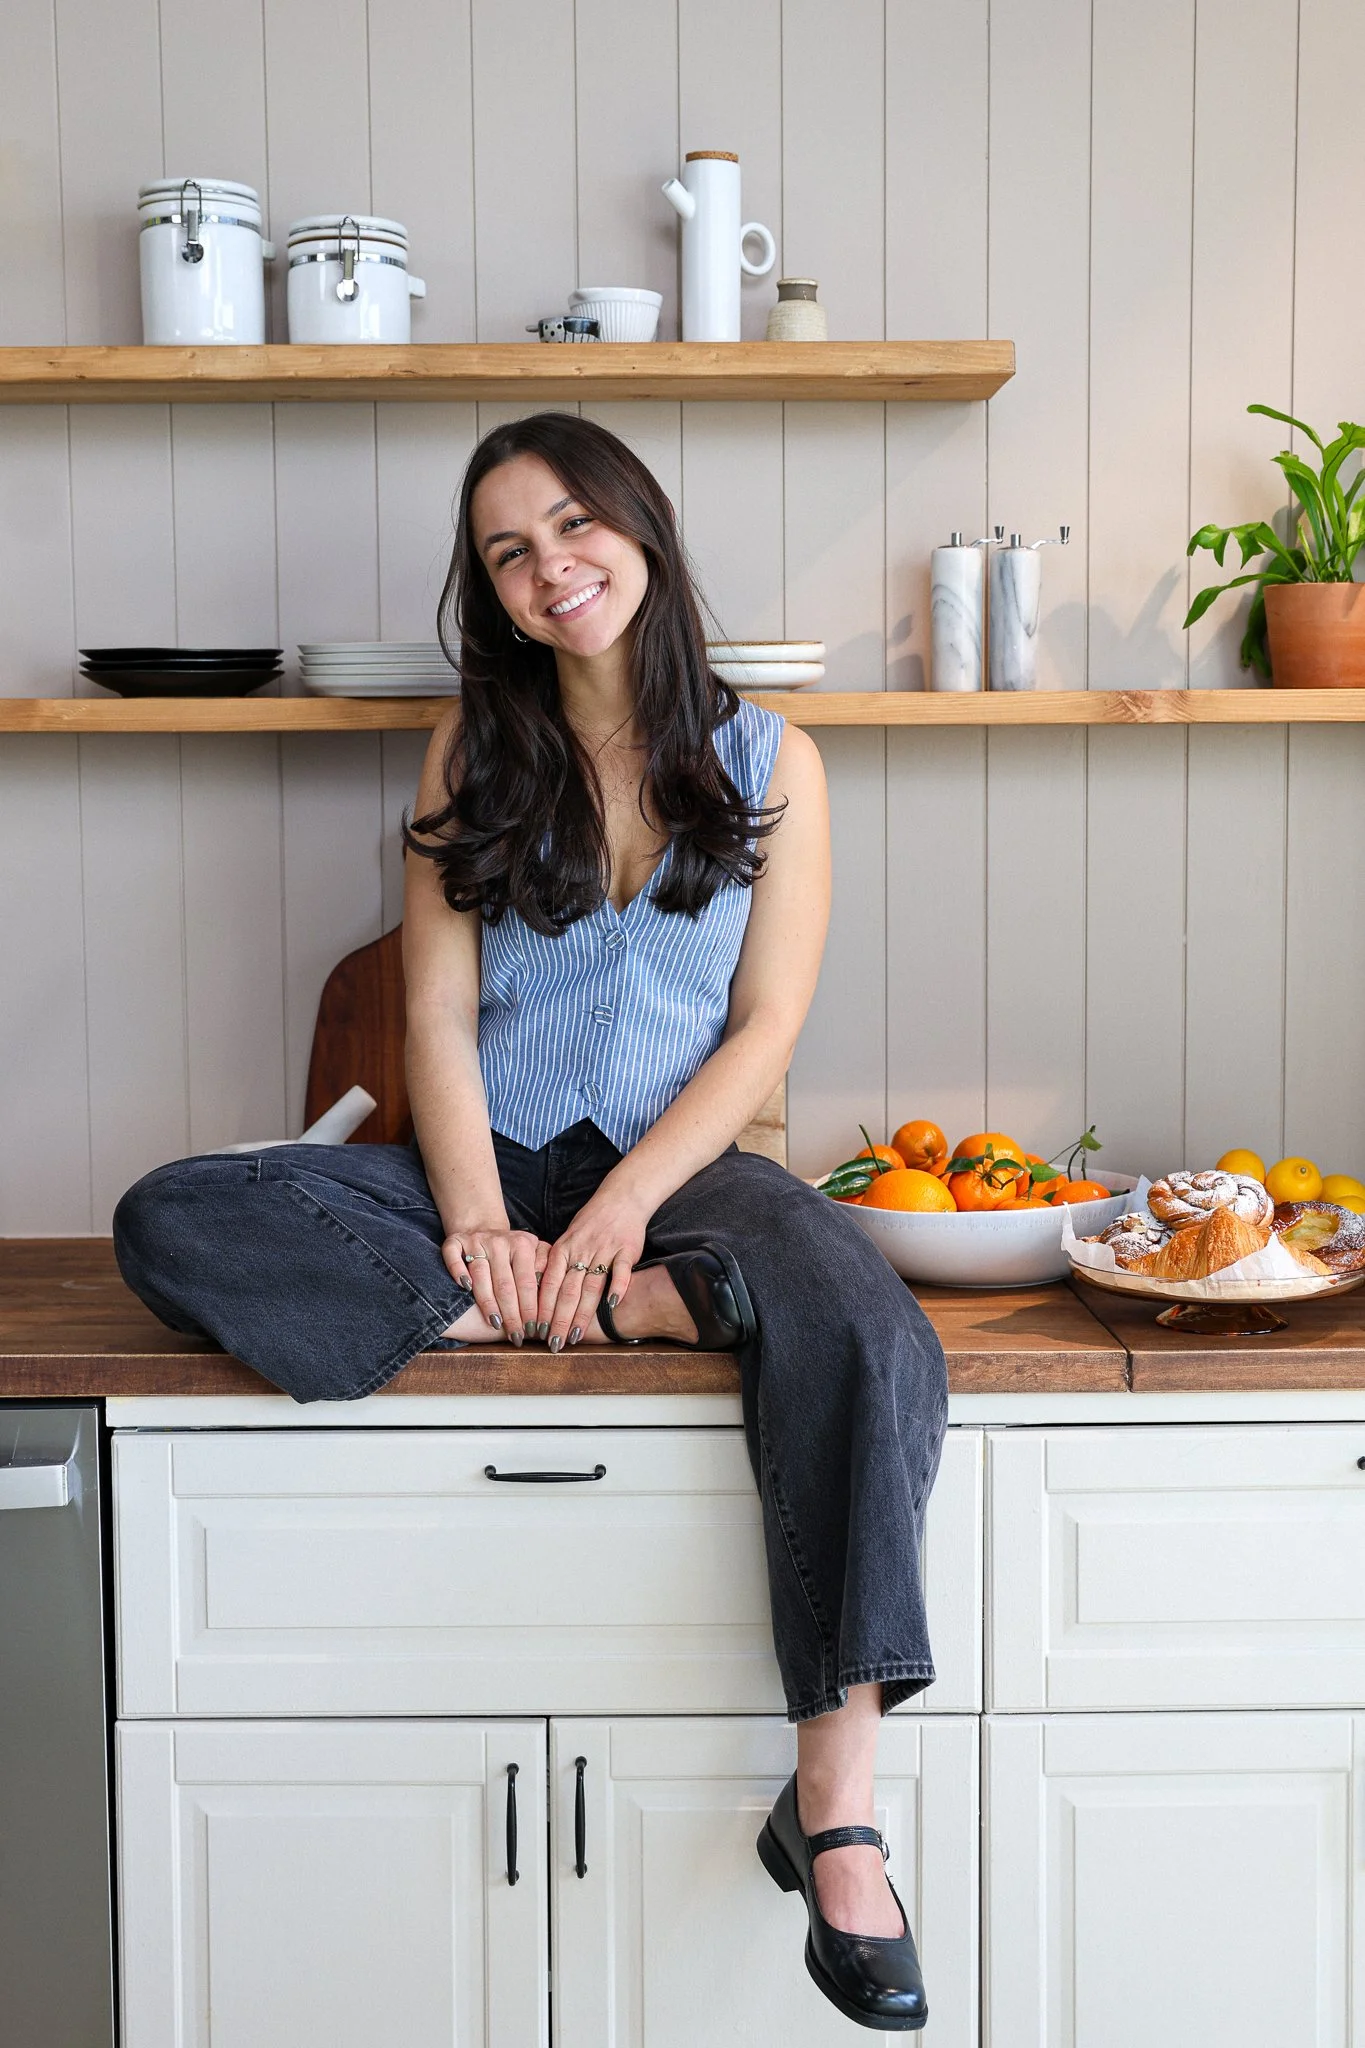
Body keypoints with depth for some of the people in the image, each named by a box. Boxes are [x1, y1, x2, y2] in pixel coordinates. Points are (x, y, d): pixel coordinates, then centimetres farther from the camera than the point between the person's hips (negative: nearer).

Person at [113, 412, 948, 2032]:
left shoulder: (765, 761, 7)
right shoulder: (474, 754, 11)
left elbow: (764, 1032, -1)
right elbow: (438, 1018, 3)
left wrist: (613, 1213, -15)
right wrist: (478, 1225, -14)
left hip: (677, 1160, -2)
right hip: (490, 1161, 2)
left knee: (868, 1344, -35)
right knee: (170, 1225, -24)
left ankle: (834, 1813, -28)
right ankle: (654, 1305, -27)